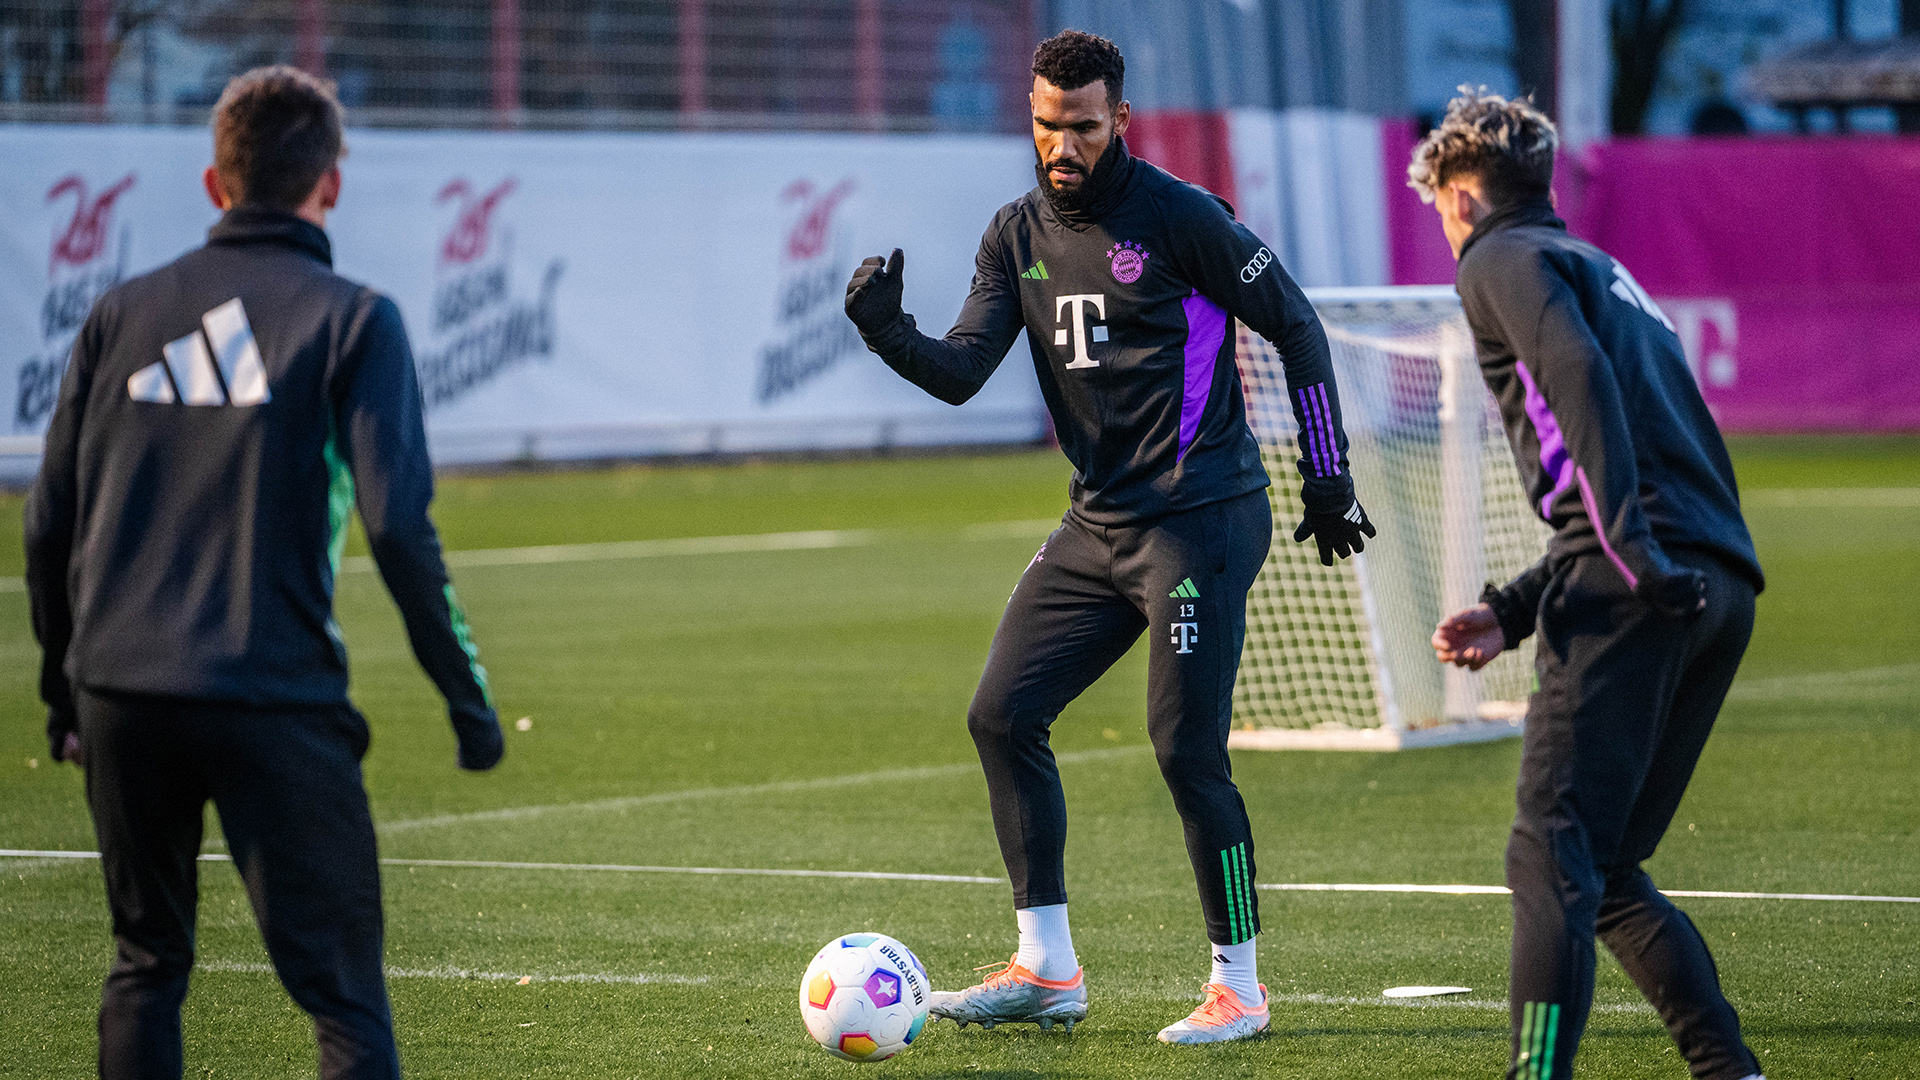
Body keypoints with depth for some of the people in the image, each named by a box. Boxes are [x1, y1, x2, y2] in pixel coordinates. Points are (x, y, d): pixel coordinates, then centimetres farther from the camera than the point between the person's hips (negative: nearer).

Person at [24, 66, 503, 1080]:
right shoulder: (350, 319, -1)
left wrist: (63, 690, 24)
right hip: (275, 695, -4)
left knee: (145, 964, 19)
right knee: (344, 997, -3)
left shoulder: (122, 313, 12)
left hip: (120, 692, 4)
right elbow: (398, 525, -8)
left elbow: (50, 522, 13)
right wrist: (466, 693, -1)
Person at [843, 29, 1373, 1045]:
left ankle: (1238, 986, 3)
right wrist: (888, 333, -19)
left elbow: (1295, 324, -4)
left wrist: (1328, 475, -6)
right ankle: (1046, 969, 11)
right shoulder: (1018, 234, 8)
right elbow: (960, 373, 2)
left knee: (1186, 748, -10)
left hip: (1197, 520, -7)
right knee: (1001, 714, 3)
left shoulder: (1176, 215, -10)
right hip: (1096, 523, 7)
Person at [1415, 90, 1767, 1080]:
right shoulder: (1607, 275, 34)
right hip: (1724, 586, 8)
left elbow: (1578, 374, -15)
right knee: (1604, 870, 15)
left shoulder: (1505, 259, 7)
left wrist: (1628, 543, -24)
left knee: (1552, 855, -12)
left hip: (1634, 588, -8)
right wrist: (1511, 612, 26)